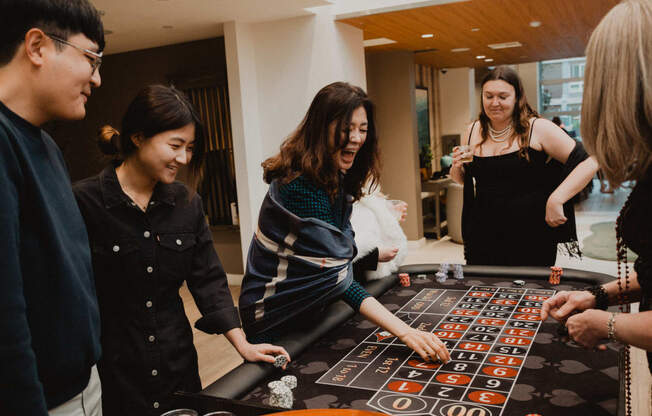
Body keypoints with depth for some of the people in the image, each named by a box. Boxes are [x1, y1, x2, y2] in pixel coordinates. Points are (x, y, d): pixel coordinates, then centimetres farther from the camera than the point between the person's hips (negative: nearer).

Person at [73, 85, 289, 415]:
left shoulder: (187, 203, 2)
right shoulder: (84, 202, -14)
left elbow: (208, 280, 4)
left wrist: (243, 345, -3)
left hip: (178, 363, 5)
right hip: (113, 374, -5)